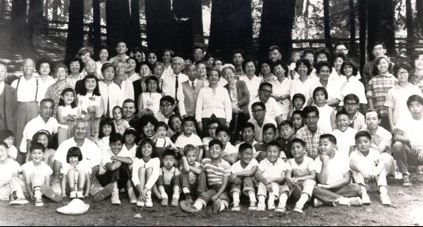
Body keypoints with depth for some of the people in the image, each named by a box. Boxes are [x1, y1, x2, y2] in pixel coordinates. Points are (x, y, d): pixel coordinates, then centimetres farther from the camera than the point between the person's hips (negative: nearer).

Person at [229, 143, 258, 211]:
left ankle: (253, 202, -34)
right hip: (237, 190, 1)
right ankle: (236, 203, -32)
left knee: (247, 176, -27)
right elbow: (230, 178, -21)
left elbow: (251, 172, -33)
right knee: (236, 178, -26)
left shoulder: (254, 162, -14)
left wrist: (237, 173, -33)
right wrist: (232, 179, -45)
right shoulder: (235, 166, -12)